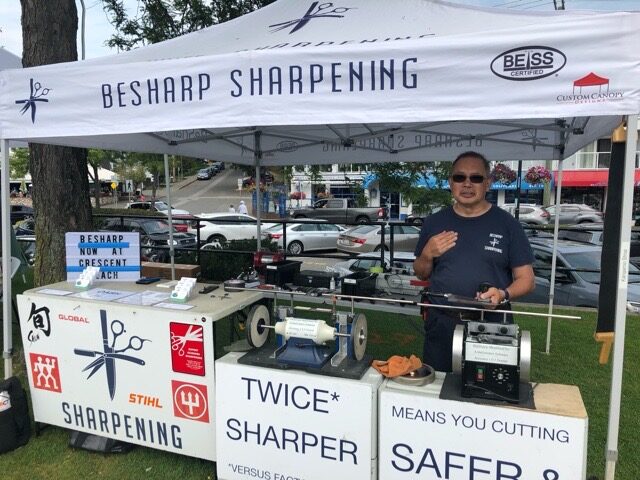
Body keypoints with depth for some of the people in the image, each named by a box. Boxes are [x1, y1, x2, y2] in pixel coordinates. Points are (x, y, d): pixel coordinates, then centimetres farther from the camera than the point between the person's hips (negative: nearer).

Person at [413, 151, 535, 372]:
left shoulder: (506, 223, -2)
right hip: (441, 323, 2)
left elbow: (526, 279, 0)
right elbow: (422, 274, 13)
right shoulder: (434, 223, 5)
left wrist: (504, 295, -19)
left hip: (491, 324, -2)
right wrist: (428, 254, -7)